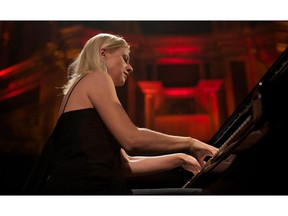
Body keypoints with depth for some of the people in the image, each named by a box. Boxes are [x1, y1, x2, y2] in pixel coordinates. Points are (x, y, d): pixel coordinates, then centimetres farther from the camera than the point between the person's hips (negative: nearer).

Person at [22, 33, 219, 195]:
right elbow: (132, 139, -14)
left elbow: (126, 164, 18)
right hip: (85, 190, -9)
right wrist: (190, 143, -1)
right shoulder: (95, 78, 1)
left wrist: (180, 159, 17)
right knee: (200, 196, -15)